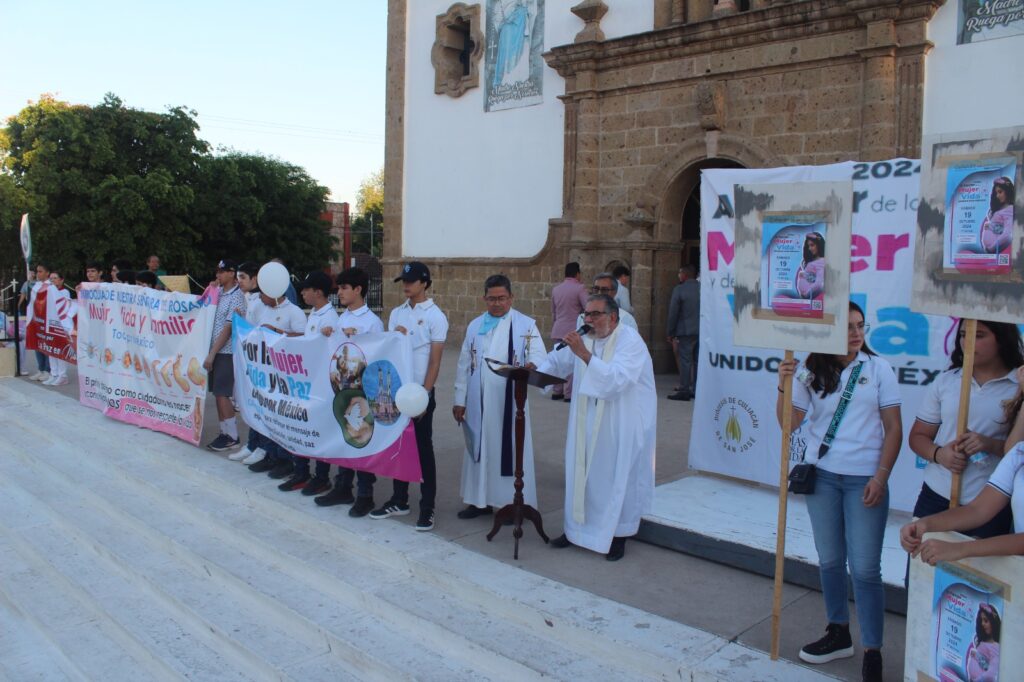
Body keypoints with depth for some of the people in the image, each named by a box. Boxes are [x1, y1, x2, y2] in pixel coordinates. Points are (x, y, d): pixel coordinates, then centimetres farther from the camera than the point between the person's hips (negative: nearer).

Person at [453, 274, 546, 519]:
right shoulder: (475, 326, 10)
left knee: (508, 449, 1)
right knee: (480, 449, 11)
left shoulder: (526, 324, -1)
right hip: (478, 403, 4)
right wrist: (459, 400, 8)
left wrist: (530, 366, -37)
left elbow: (538, 355, -13)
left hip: (509, 403, -4)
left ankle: (513, 503, 11)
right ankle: (480, 499, 23)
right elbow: (464, 365, 11)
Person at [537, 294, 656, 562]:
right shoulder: (585, 339, 4)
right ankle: (579, 528, 25)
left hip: (622, 427, -6)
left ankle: (618, 536, 20)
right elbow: (557, 361, 18)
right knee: (583, 474, 11)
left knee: (618, 478, 4)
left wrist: (585, 355, -35)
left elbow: (617, 379, -30)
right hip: (589, 424, 6)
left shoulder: (630, 341, -17)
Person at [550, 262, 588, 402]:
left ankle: (556, 392, 16)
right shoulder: (580, 288, -8)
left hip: (557, 331, 6)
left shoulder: (555, 289, 11)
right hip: (573, 331, -6)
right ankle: (569, 393, -2)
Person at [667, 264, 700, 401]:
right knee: (698, 361, 11)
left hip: (685, 331, -5)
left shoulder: (679, 289, -8)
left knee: (685, 360, -3)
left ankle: (684, 391, -4)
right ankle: (696, 390, 15)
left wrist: (671, 333, -1)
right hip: (703, 331, 5)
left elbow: (673, 313, -8)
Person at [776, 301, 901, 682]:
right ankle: (838, 633, 31)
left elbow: (894, 429, -3)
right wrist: (784, 386, -19)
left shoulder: (878, 369, -4)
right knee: (830, 560, 14)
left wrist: (880, 477, -11)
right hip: (822, 476, 3)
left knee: (865, 567, -2)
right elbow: (790, 423, -3)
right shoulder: (812, 373, 1)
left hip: (864, 479, -3)